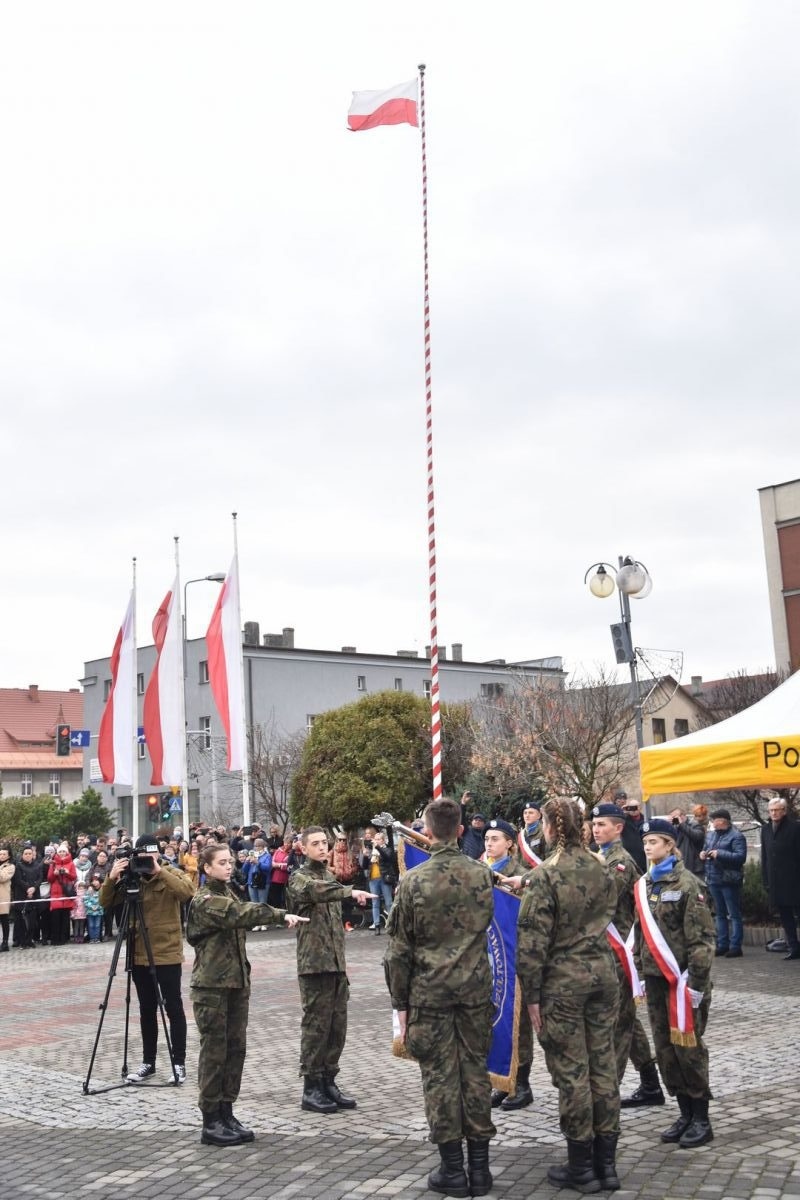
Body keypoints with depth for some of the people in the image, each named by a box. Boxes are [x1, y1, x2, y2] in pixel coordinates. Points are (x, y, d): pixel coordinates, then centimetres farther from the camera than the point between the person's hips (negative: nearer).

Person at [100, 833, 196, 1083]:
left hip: (167, 954, -4)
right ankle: (148, 1062, 21)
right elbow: (106, 903, -1)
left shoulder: (172, 874, -6)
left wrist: (160, 872, -30)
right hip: (139, 955, 4)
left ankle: (179, 1063, 8)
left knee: (173, 1008, 1)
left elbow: (187, 892, -27)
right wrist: (111, 878, -18)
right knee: (147, 1010, 12)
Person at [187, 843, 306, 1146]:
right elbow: (243, 913, -28)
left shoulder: (229, 895, 14)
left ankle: (226, 1113, 17)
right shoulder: (204, 901, -13)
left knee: (236, 1049, 9)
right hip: (211, 985, -8)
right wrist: (281, 915, -36)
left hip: (237, 981, 8)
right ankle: (211, 1122, 5)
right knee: (214, 1051, -3)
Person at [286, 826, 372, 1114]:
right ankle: (311, 1088, 5)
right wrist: (350, 891, -45)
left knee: (337, 1025, 9)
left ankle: (329, 1082, 18)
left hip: (337, 963, 7)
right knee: (315, 1026, -3)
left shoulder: (329, 877, 17)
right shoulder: (299, 878, -7)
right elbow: (316, 890, -31)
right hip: (314, 963, -7)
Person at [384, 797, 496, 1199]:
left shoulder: (413, 881, -9)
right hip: (476, 986, 3)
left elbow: (399, 949, -5)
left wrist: (400, 1002, 2)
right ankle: (479, 1166, 15)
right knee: (475, 1071, 9)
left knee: (440, 1075, 5)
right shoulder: (482, 874, -1)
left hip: (430, 989, -3)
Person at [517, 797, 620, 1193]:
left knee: (571, 1072, 4)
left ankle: (581, 1166, 13)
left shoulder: (544, 876, -15)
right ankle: (606, 1162, 20)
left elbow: (533, 941, -15)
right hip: (602, 974, 6)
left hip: (563, 982, -6)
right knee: (603, 1067, 11)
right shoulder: (599, 868, 3)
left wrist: (531, 994, -8)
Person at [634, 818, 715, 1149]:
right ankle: (685, 1114, 20)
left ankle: (702, 1119, 11)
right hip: (655, 978, 7)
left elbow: (702, 938, -13)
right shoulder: (644, 885, 10)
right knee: (665, 1048, 9)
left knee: (687, 1046, -1)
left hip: (680, 978, -6)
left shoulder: (687, 883, -11)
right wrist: (640, 974, 13)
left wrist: (696, 983, -17)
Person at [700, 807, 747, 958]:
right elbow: (705, 849, 26)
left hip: (729, 881, -8)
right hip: (713, 879, 8)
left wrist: (719, 854, -24)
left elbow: (741, 857, -21)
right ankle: (722, 945, 22)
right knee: (719, 914, 14)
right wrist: (703, 854, 2)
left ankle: (735, 946, 2)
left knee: (734, 914, -2)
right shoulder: (711, 835, 13)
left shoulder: (736, 837, -11)